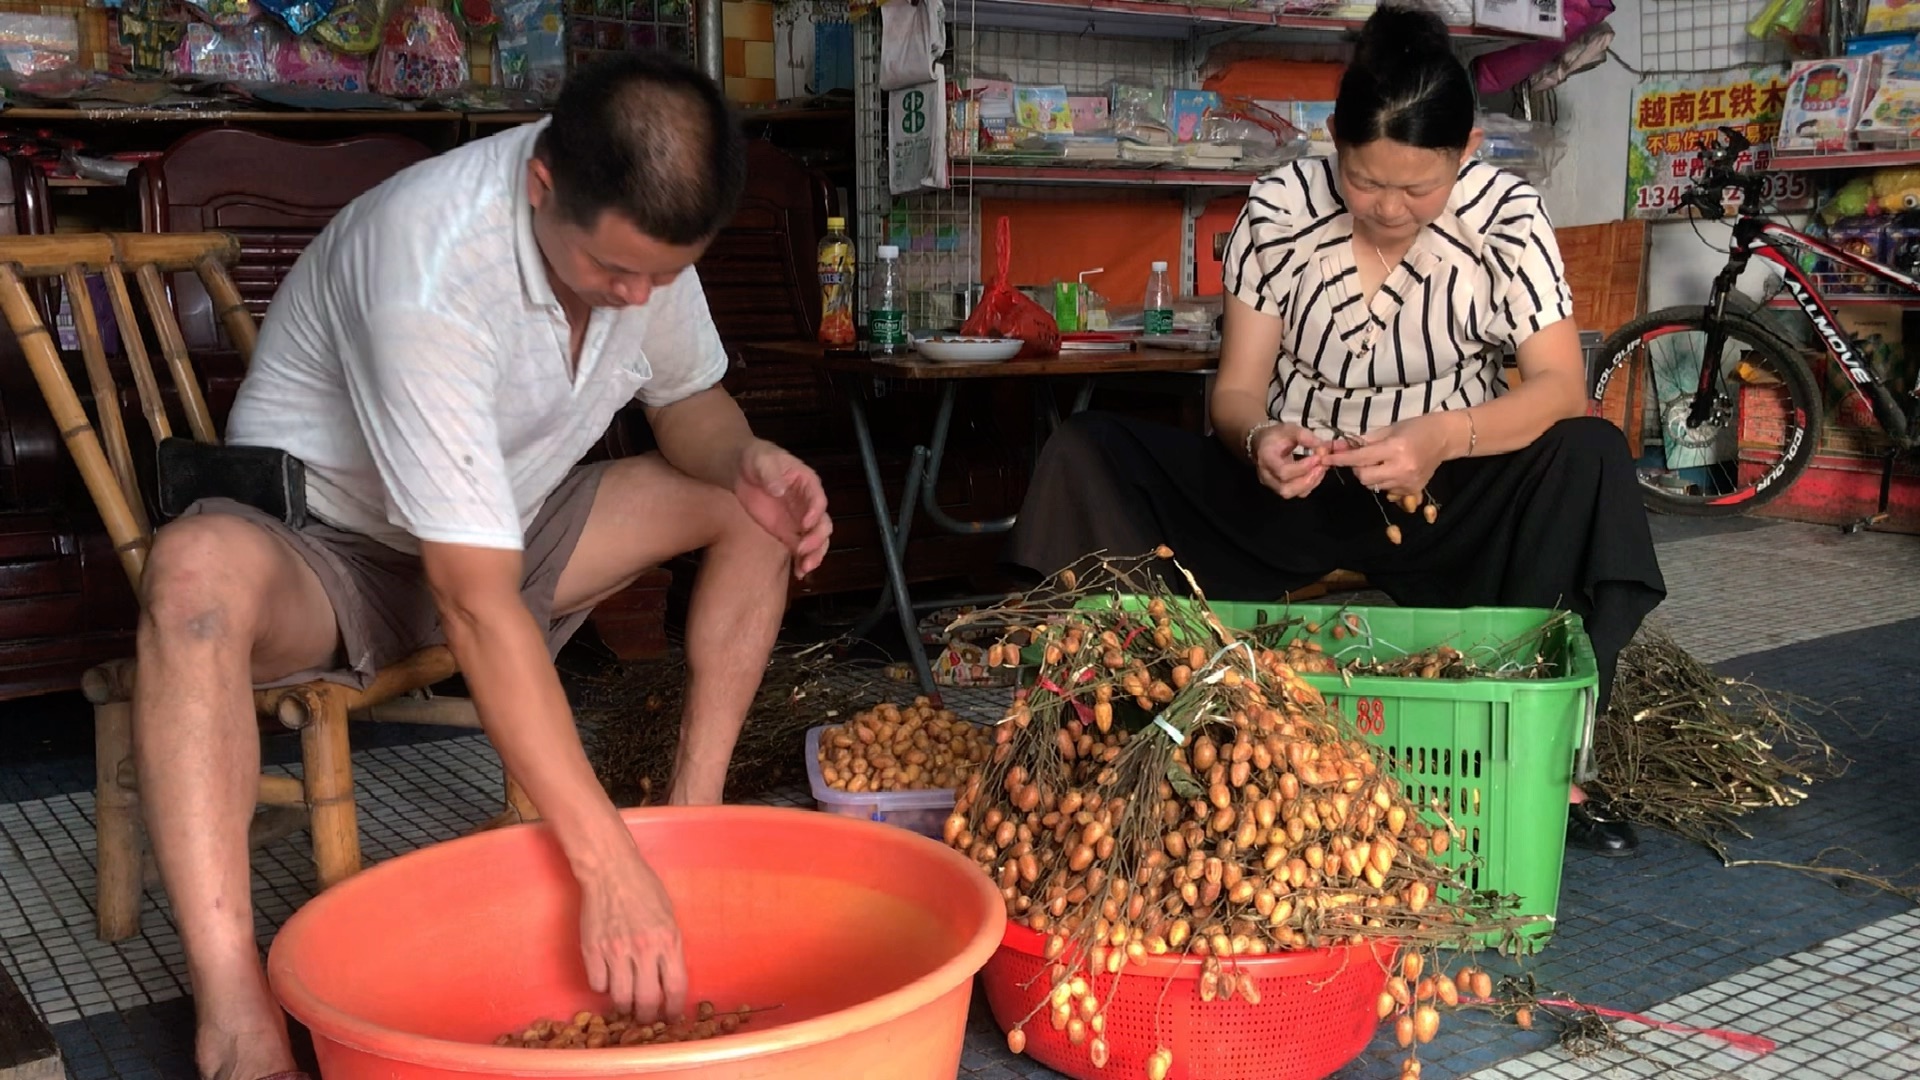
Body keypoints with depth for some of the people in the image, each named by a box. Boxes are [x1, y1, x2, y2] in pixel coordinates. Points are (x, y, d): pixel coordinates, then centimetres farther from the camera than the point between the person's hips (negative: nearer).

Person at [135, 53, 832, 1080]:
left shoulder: (637, 226, -14)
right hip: (321, 549, -6)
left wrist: (748, 459, -21)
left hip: (500, 531, 7)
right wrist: (608, 865, -42)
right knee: (199, 571, -40)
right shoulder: (426, 267, -35)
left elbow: (691, 403, 5)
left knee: (756, 503, -5)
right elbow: (479, 605, -40)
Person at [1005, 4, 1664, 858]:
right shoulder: (1278, 208, -10)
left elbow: (1560, 386, -17)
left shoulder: (1506, 216, -11)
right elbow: (1235, 391, -9)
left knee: (1591, 457, -31)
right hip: (1290, 484, 1)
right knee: (1082, 457, -20)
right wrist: (1256, 438, -34)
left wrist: (1445, 439, -37)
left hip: (1446, 493, 0)